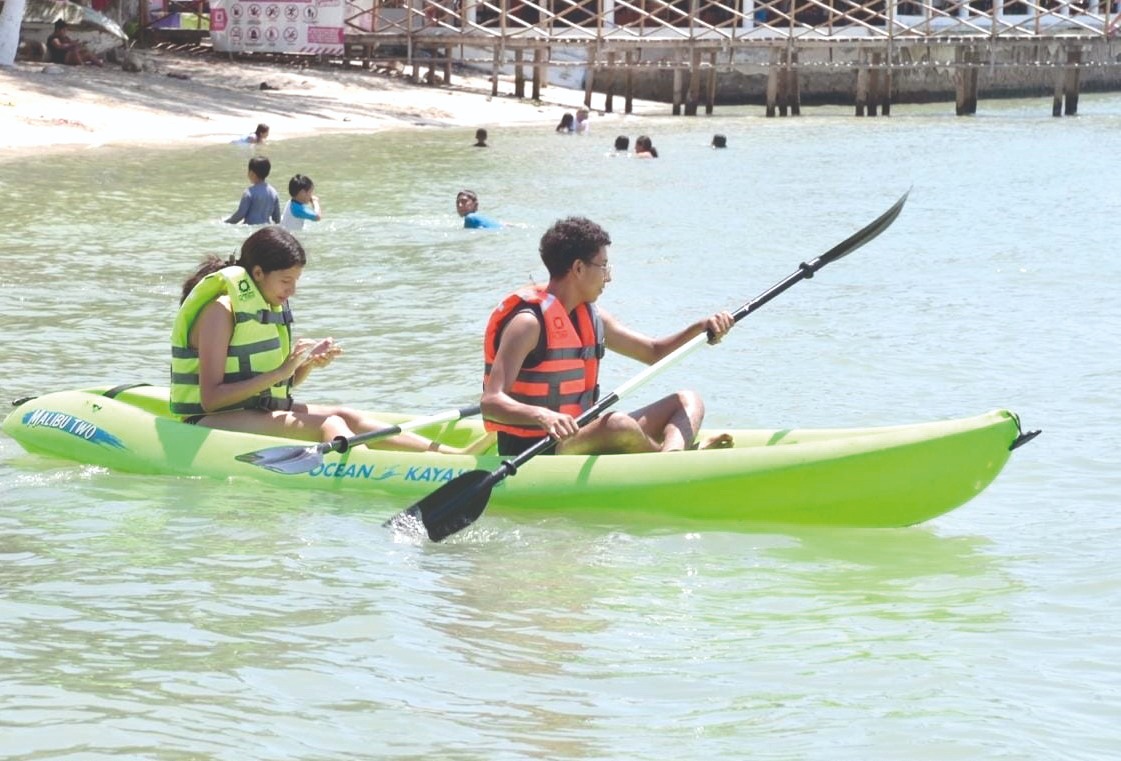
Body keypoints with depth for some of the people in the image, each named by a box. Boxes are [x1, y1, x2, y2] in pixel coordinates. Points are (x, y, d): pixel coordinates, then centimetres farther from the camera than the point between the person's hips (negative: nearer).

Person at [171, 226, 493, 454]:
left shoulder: (269, 307, 14)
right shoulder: (220, 310, -14)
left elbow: (280, 386, 17)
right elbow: (210, 398, -22)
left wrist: (307, 365, -3)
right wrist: (279, 372, -22)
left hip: (263, 414, 8)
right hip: (210, 423, -8)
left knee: (345, 416, -10)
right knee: (327, 425, -25)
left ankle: (453, 455, -20)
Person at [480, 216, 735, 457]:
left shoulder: (590, 318, 12)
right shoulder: (529, 322, -15)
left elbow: (654, 352, 22)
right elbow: (491, 401, -24)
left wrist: (701, 327, 4)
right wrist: (541, 416, -44)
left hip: (579, 439, 10)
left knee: (688, 402, 4)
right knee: (619, 424, -37)